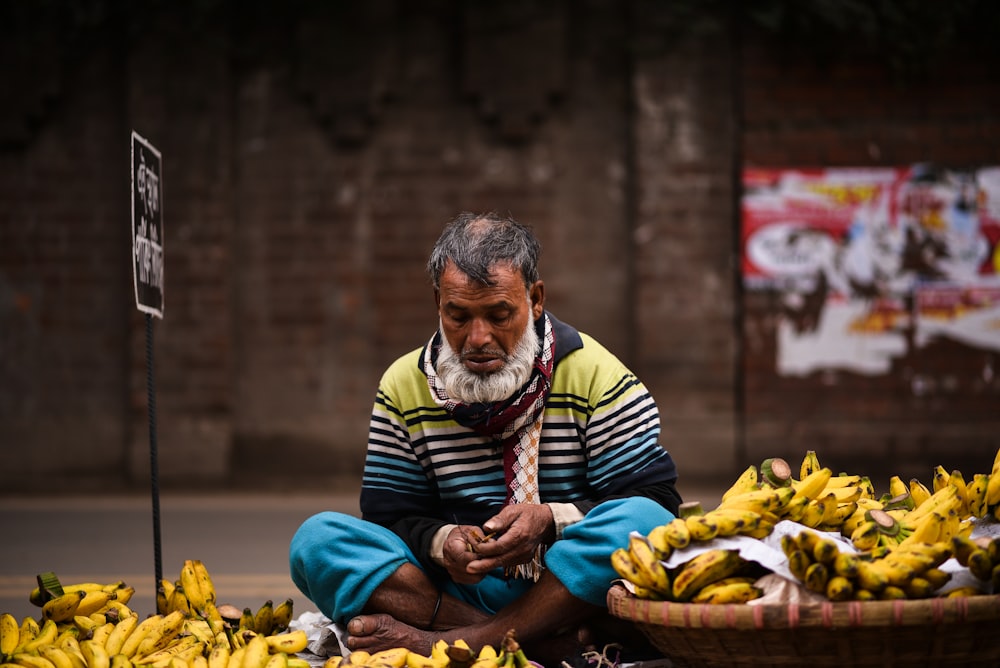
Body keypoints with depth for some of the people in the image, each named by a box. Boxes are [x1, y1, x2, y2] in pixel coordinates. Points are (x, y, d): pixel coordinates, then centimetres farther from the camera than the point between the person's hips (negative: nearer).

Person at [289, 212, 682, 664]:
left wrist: (552, 520, -22)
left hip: (574, 598, -2)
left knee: (646, 522, -32)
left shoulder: (594, 374, -1)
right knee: (318, 539, -19)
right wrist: (441, 542, -16)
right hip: (458, 591, 2)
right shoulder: (403, 385, 7)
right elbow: (388, 513, 8)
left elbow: (656, 497, -5)